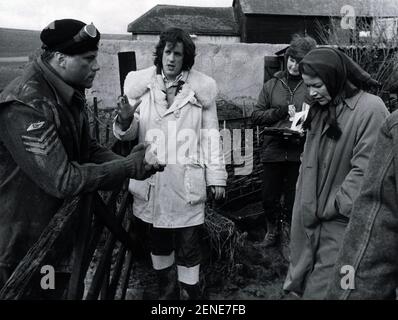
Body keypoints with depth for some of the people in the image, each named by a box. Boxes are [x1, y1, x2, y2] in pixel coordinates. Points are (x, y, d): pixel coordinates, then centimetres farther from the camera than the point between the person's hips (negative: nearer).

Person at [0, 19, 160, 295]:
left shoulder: (69, 93, 1)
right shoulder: (25, 105, -29)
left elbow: (88, 149, 4)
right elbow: (63, 180, -30)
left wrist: (127, 162, -13)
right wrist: (129, 168, -26)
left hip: (59, 226, 8)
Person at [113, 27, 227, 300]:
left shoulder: (200, 87, -2)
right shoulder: (141, 85, 1)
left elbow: (210, 135, 2)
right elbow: (131, 133, 5)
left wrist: (217, 176, 0)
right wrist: (124, 122, -19)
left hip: (186, 180, -2)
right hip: (151, 178, 2)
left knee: (188, 244, 5)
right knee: (158, 240, 17)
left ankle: (190, 292, 26)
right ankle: (167, 291, 39)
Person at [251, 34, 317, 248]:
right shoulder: (272, 85, 7)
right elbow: (256, 116, 4)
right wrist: (283, 111, -8)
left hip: (300, 152, -3)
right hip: (273, 149, 3)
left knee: (294, 200, 9)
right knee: (269, 198, 14)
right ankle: (272, 231, 40)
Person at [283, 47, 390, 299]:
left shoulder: (370, 108, -14)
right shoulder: (322, 109, 11)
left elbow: (365, 170, -17)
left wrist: (334, 206, -11)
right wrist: (306, 207, 7)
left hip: (340, 222, -7)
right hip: (312, 216, 7)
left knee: (320, 289, 0)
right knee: (305, 283, 16)